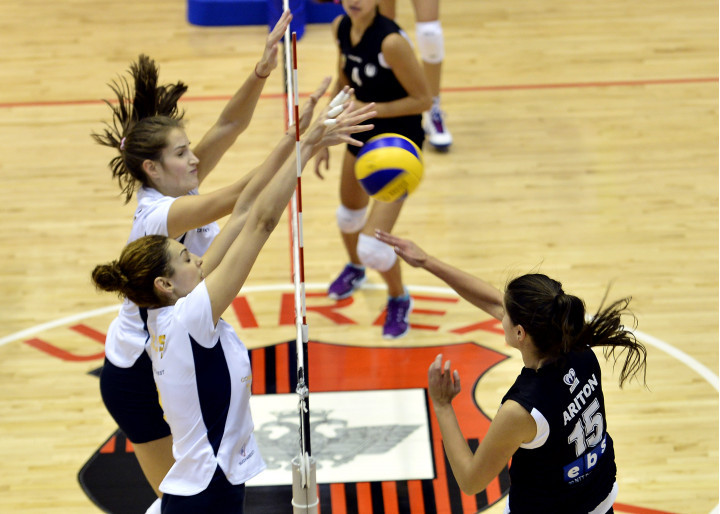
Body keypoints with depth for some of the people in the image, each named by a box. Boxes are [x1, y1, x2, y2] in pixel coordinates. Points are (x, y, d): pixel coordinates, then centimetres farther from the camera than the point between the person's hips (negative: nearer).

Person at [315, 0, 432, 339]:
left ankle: (399, 299, 23)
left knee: (372, 245, -11)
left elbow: (422, 99, -22)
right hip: (362, 135, 7)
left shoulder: (391, 41, -31)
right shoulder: (341, 28, -7)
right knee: (349, 213, 31)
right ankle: (354, 268, 65)